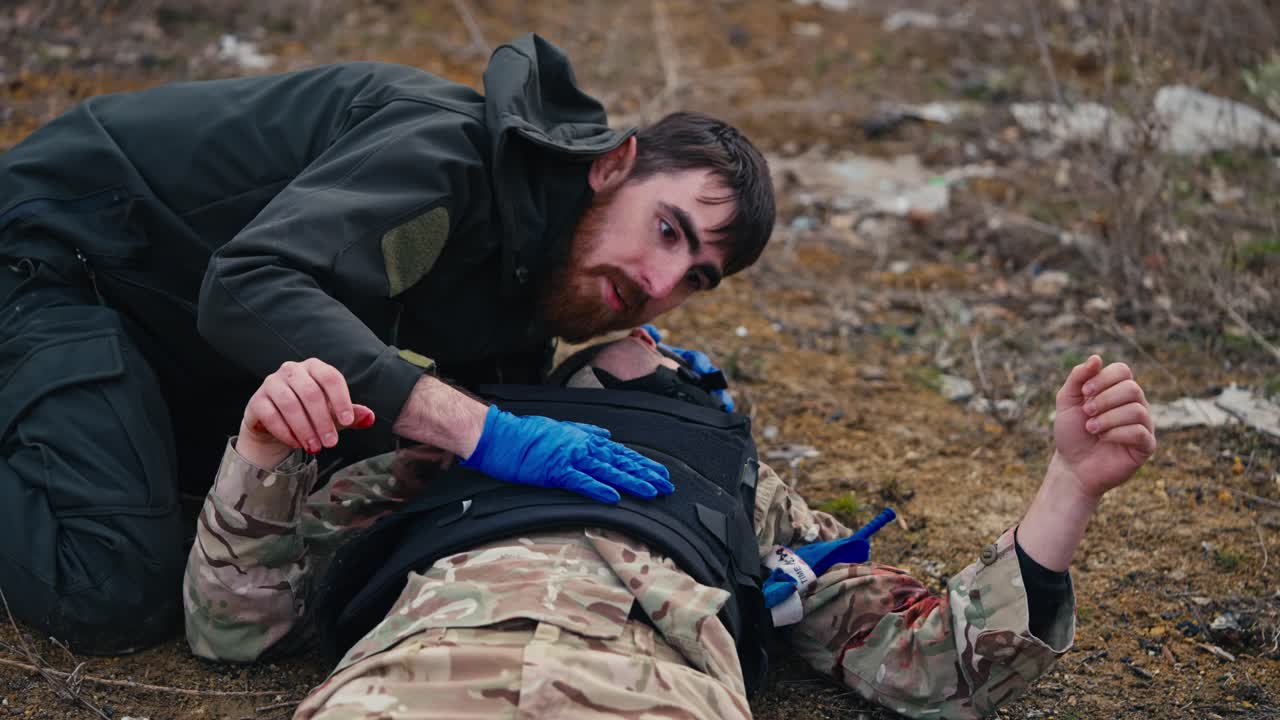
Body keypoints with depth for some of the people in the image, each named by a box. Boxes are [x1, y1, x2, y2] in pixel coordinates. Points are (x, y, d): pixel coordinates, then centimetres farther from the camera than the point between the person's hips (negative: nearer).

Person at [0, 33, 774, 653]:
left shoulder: (534, 283, -3)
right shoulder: (447, 153, -30)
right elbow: (247, 286, -43)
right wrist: (482, 430, -47)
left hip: (186, 316, 8)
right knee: (118, 593, -21)